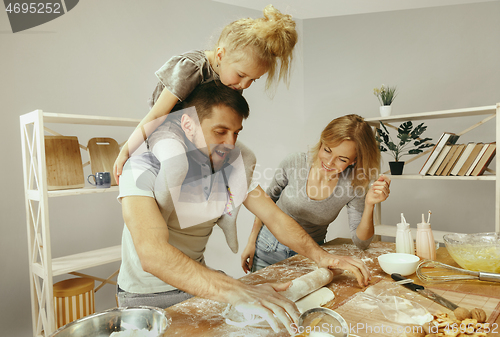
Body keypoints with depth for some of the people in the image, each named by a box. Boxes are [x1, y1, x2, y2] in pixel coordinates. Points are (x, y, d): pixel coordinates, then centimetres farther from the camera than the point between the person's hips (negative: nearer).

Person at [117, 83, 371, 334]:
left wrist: (321, 256, -17)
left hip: (199, 284, 5)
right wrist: (235, 292, -47)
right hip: (146, 297, -4)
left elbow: (274, 216, -2)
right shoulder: (143, 169, -22)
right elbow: (152, 254, -36)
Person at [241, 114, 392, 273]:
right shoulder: (293, 163, -18)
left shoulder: (353, 185, -16)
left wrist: (369, 205, -27)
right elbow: (268, 200, -1)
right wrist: (251, 242, 2)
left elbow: (360, 242, -11)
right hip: (270, 249, -3)